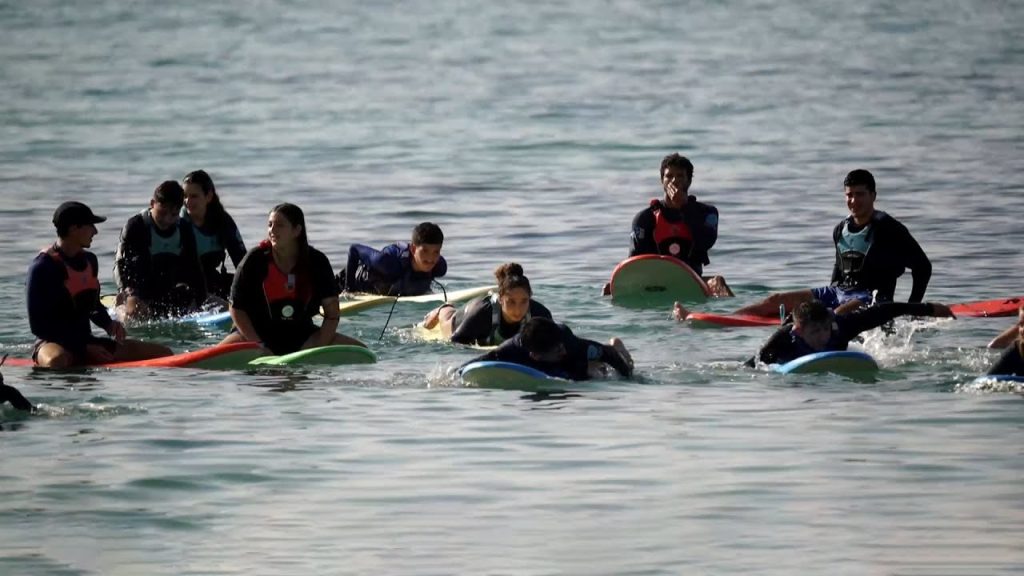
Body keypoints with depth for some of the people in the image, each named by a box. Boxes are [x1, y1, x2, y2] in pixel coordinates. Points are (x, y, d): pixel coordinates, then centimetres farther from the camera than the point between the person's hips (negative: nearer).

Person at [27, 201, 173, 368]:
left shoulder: (89, 260, 12)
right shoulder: (43, 267, -12)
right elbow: (38, 325, -14)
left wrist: (108, 324, 4)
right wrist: (85, 349, -16)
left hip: (86, 342, 8)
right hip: (54, 344, -8)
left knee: (164, 354, -2)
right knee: (57, 360, -47)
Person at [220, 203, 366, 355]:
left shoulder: (317, 262, -3)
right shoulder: (255, 260, -9)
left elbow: (332, 313, -1)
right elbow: (237, 309, -7)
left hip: (301, 335, 3)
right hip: (256, 332, -3)